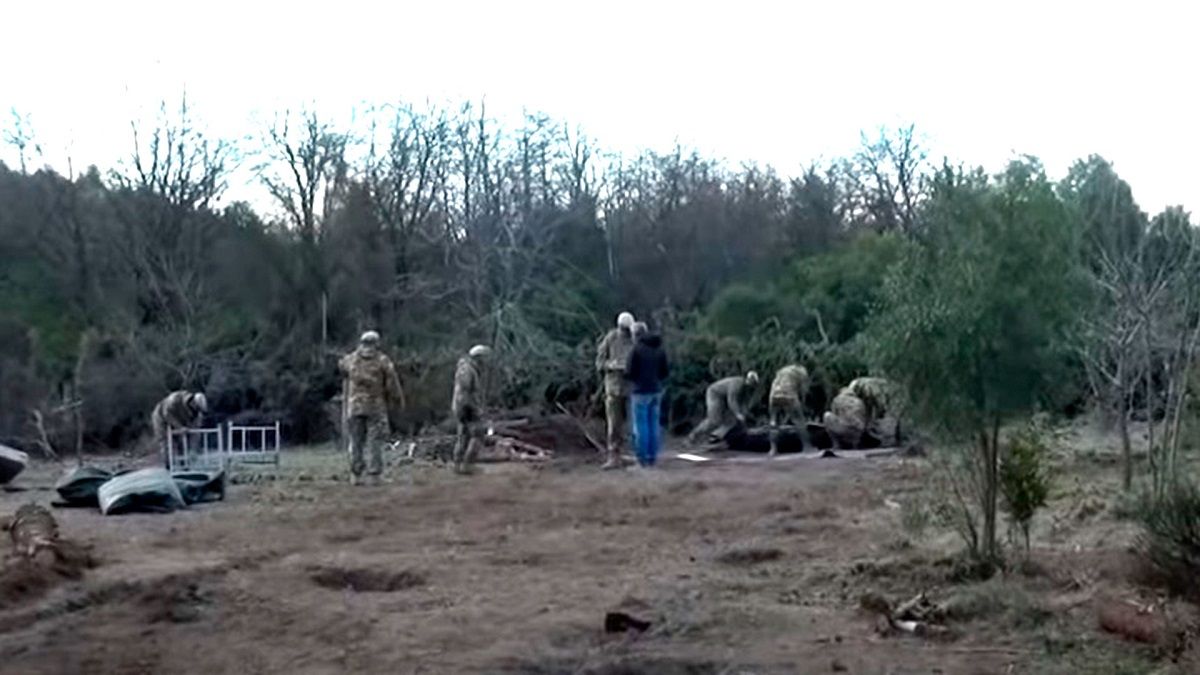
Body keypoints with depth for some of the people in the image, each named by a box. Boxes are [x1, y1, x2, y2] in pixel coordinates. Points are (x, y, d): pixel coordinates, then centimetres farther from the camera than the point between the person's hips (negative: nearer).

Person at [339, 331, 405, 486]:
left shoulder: (350, 360, 5)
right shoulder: (383, 361, -1)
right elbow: (392, 385, 1)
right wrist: (398, 401, 13)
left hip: (354, 407, 2)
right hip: (376, 407, -2)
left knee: (356, 441, 8)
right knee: (374, 442, 1)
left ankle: (355, 475, 5)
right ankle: (374, 475, -3)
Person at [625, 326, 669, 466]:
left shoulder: (636, 349, -12)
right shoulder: (659, 349, 5)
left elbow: (630, 372, -14)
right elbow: (665, 372, 7)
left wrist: (626, 374, 9)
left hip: (640, 391, -6)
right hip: (656, 391, 6)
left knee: (640, 427, -1)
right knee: (654, 426, 8)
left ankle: (642, 459, -1)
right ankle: (652, 458, 10)